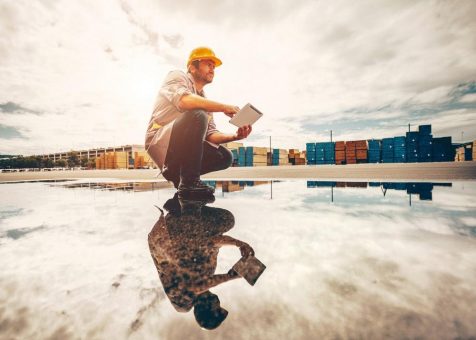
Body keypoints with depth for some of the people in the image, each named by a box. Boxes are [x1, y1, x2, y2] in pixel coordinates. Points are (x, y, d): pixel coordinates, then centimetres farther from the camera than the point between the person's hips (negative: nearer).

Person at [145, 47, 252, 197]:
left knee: (225, 157, -4)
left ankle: (176, 172, 4)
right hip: (160, 142, -7)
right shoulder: (177, 76, 0)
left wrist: (235, 136, -10)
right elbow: (185, 101, -25)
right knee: (197, 115, -30)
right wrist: (225, 107, -21)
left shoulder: (204, 99, 17)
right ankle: (189, 183, -25)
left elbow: (210, 134, 7)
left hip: (182, 148, 7)